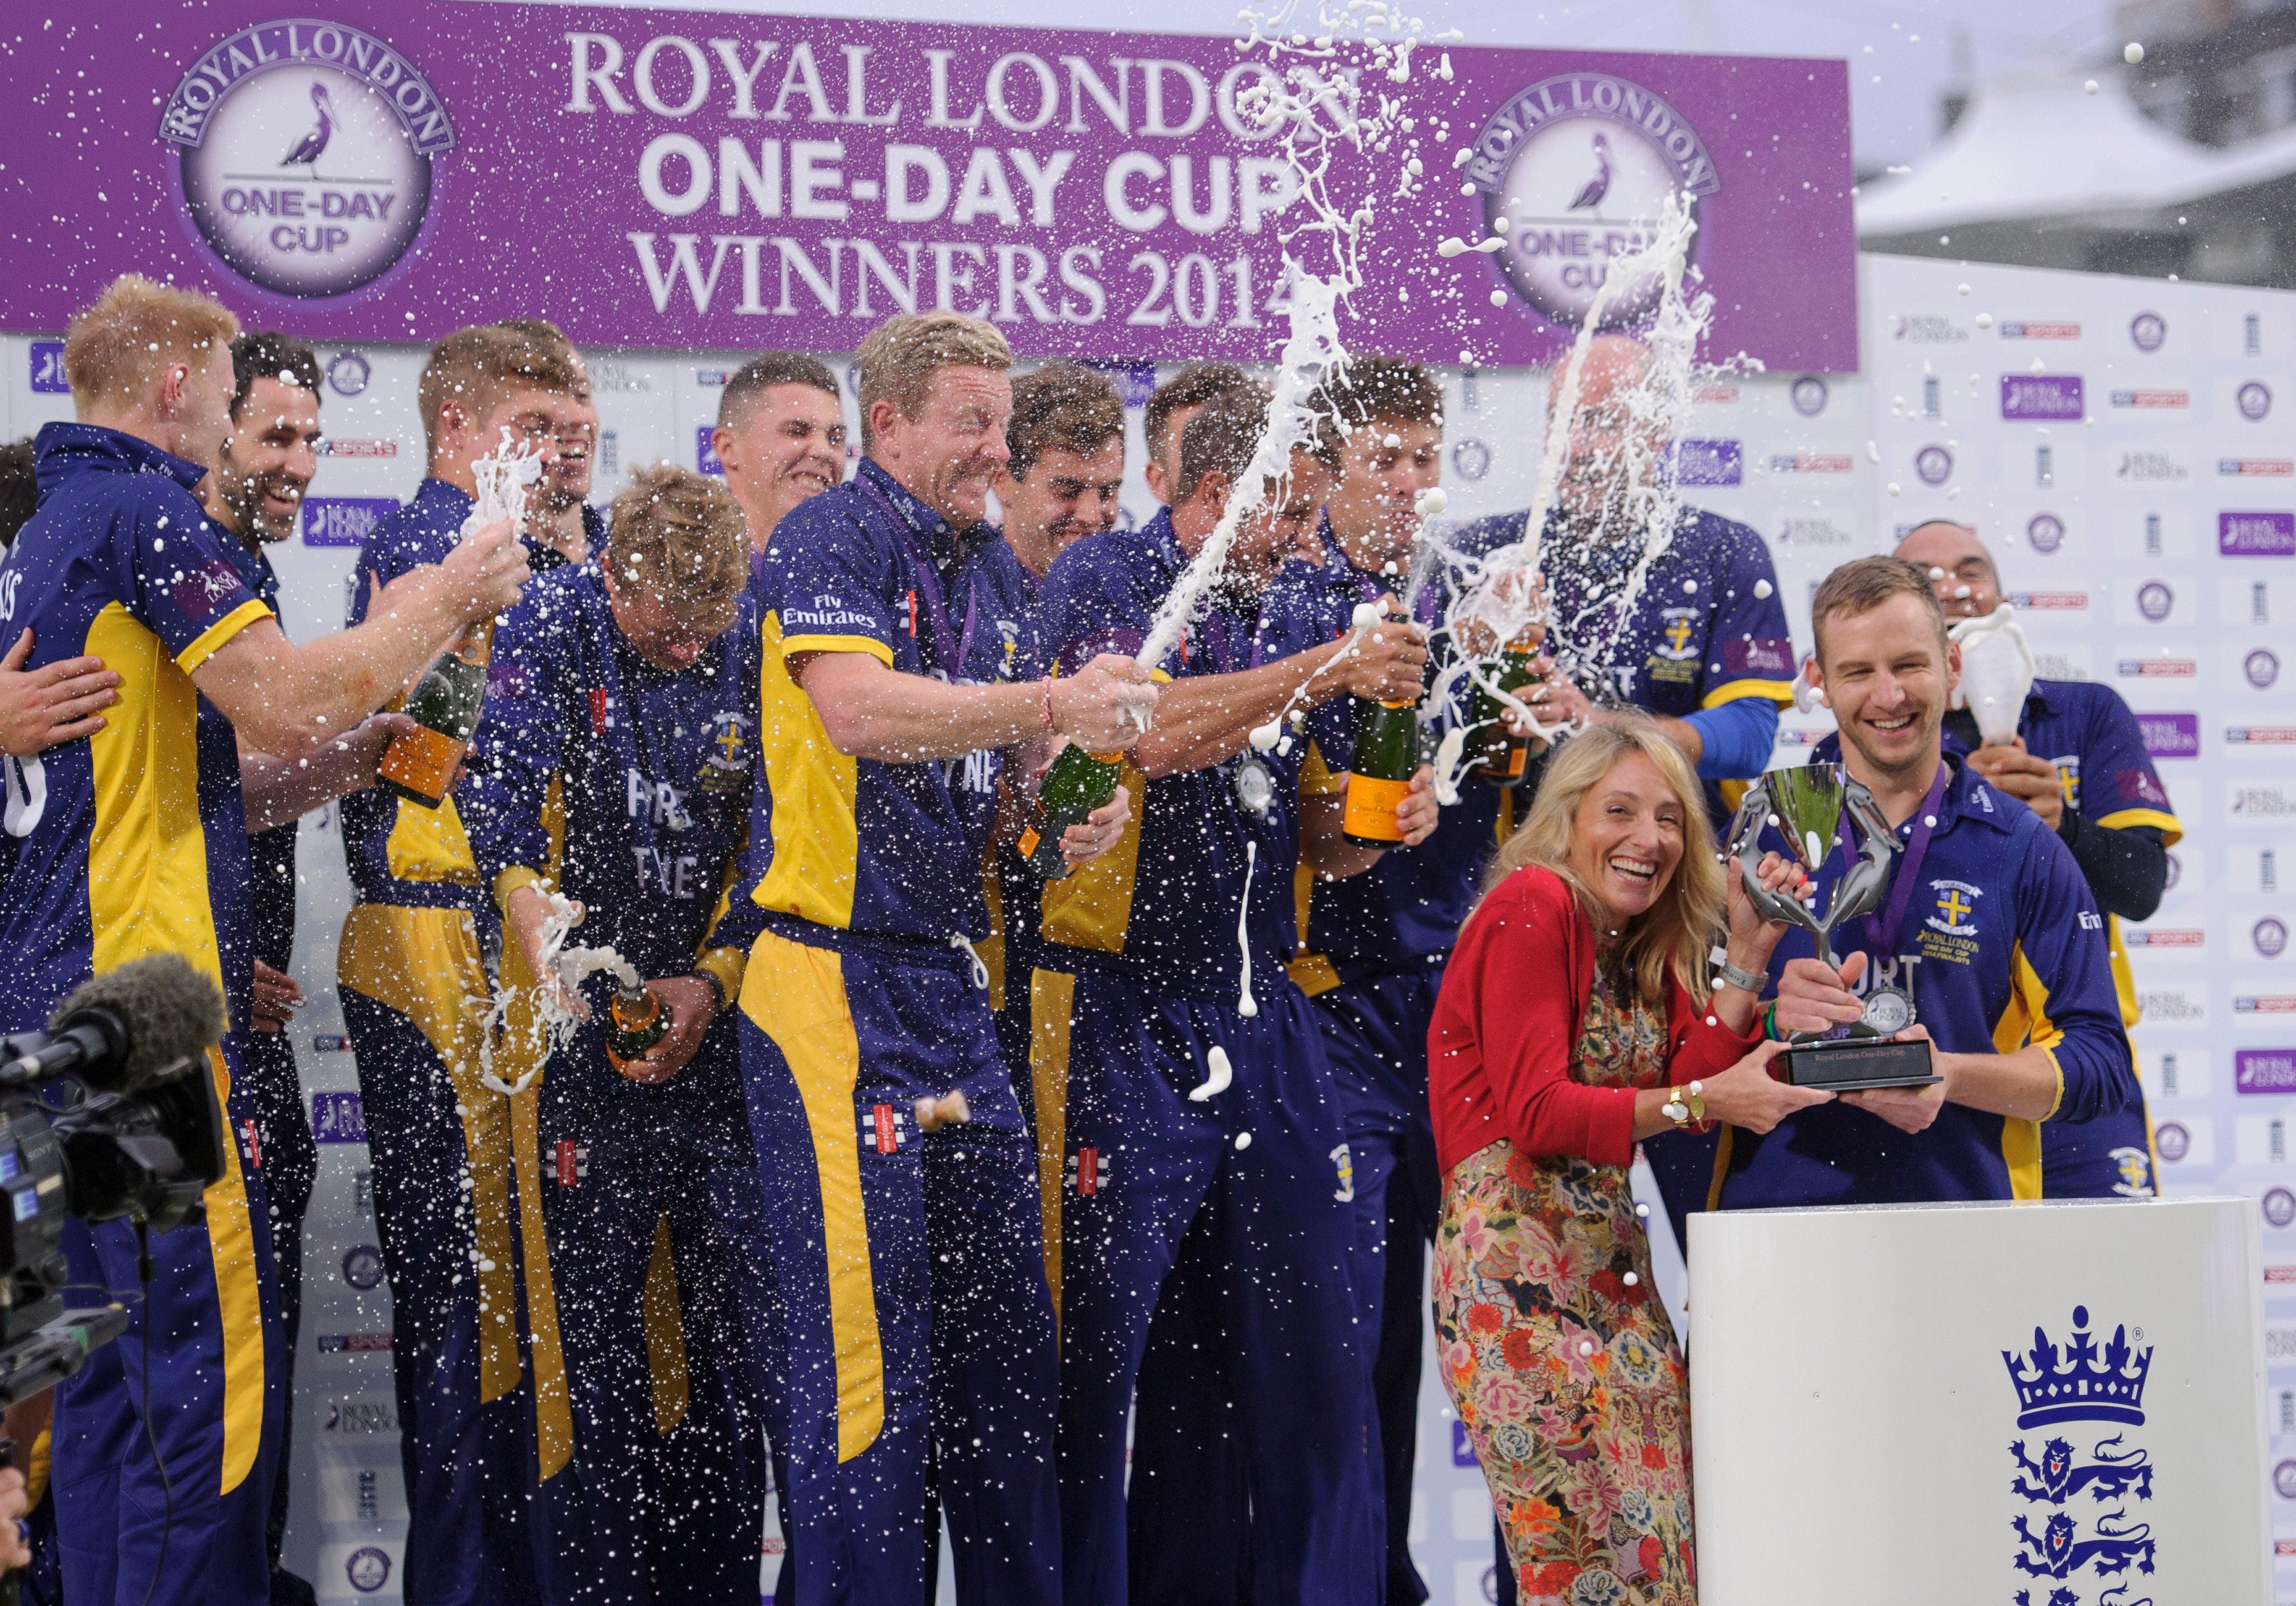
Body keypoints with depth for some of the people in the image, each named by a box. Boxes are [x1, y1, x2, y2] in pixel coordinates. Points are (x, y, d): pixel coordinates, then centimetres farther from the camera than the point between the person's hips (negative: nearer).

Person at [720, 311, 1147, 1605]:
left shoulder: (980, 566, 18)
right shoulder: (830, 539, -7)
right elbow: (857, 710, -24)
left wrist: (1063, 817, 3)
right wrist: (1050, 706, -27)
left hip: (955, 987, 9)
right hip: (841, 983, -8)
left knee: (1006, 1341, 11)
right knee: (866, 1350, -7)